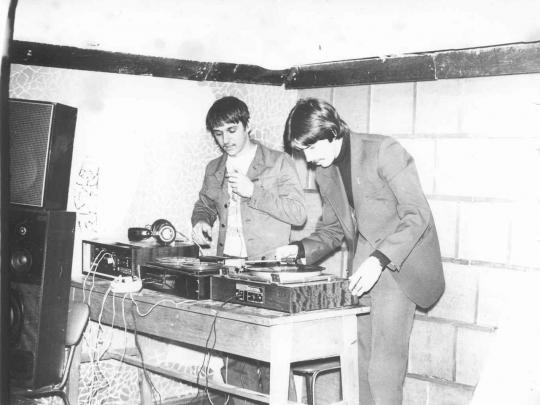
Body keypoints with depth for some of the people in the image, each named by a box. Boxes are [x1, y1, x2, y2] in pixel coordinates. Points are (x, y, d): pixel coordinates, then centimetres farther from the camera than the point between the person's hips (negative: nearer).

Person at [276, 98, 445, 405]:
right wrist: (301, 249, 1)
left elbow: (417, 215, -17)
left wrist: (379, 259, -27)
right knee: (362, 367, 4)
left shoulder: (383, 150, -12)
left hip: (398, 268, -7)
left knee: (384, 371, -12)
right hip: (361, 275, 7)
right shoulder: (324, 174, 11)